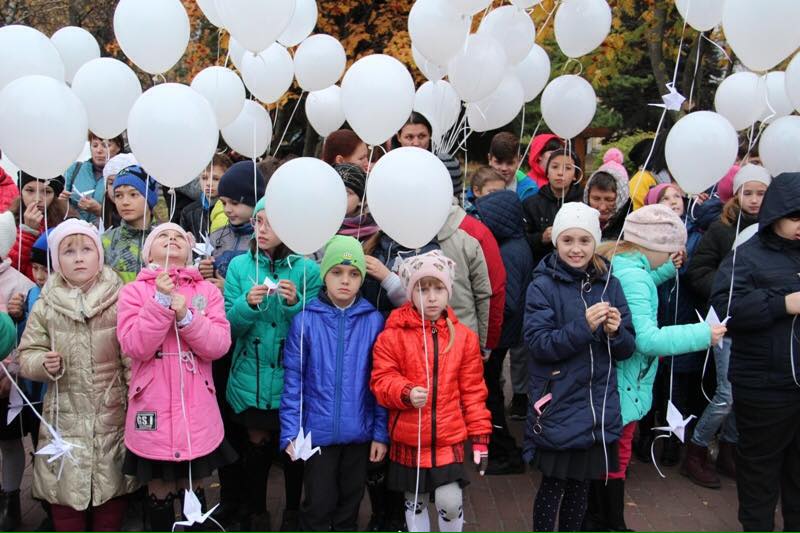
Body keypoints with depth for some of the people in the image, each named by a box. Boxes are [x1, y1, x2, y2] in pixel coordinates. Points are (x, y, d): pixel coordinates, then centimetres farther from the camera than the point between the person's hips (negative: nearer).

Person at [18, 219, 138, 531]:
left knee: (112, 489, 10)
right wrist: (44, 364, -16)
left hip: (113, 416, -1)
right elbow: (27, 355, 7)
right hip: (65, 419, 1)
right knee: (64, 490, 8)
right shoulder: (45, 306, 1)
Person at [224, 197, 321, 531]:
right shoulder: (240, 265, 0)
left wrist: (295, 304, -23)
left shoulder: (308, 269, -5)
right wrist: (248, 304, -21)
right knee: (257, 443, 11)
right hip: (251, 376, 1)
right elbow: (229, 326, -3)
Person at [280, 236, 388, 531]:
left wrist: (381, 432, -1)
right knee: (319, 504, 8)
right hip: (318, 430, -2)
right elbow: (293, 380, -5)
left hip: (359, 432, 2)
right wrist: (290, 432, -8)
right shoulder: (305, 321, -8)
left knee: (351, 501, 18)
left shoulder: (374, 321, -4)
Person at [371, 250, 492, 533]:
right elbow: (381, 380, -8)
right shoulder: (393, 335, -7)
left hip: (450, 439, 0)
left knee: (450, 502, -4)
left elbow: (473, 390, 3)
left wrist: (480, 435, 2)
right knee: (415, 502, 16)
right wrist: (406, 393, -28)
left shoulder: (463, 336, 0)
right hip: (408, 440, 0)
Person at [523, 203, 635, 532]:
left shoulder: (609, 285, 5)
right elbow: (538, 344, -16)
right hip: (558, 409, -4)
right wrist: (583, 327, -26)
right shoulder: (543, 286, -7)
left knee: (581, 484, 15)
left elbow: (627, 349, 7)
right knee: (553, 485, 4)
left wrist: (615, 332, -15)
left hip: (600, 409, 4)